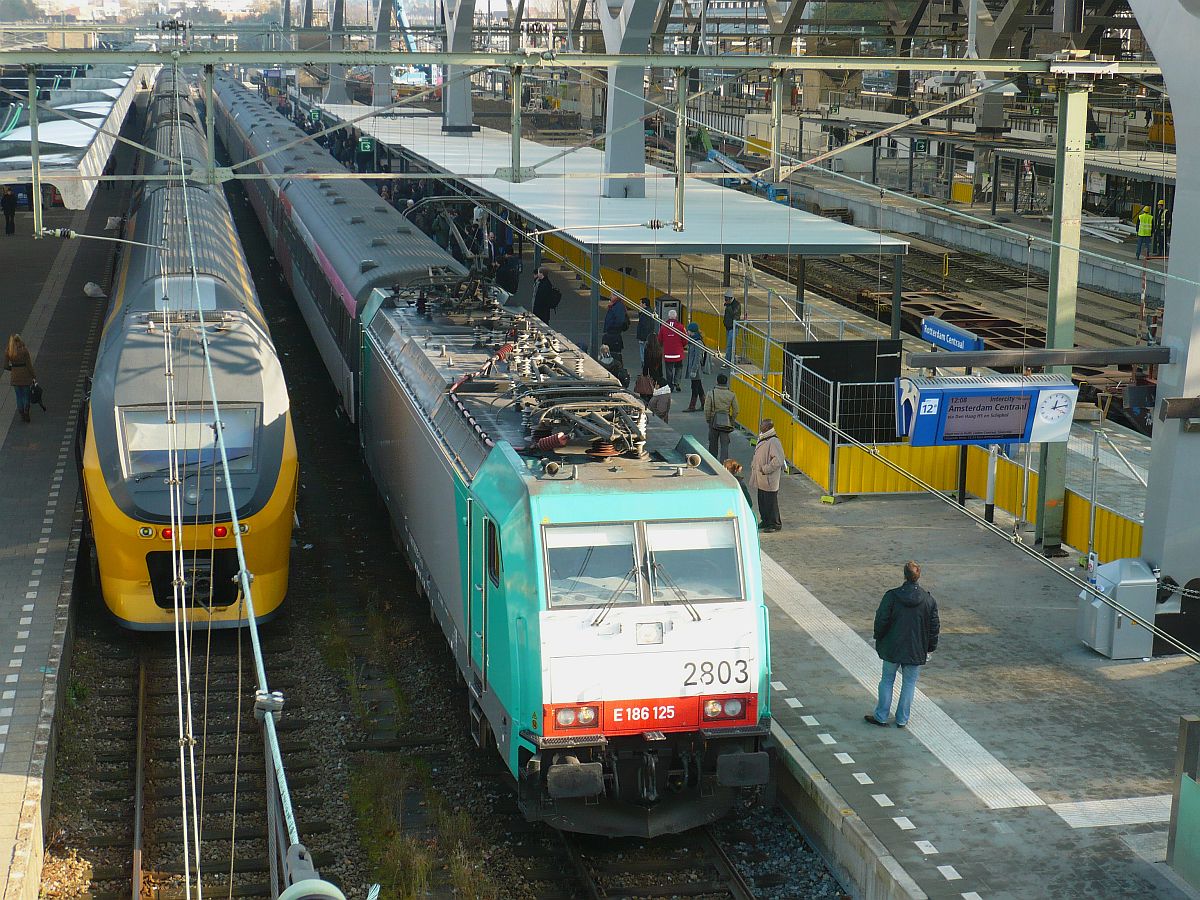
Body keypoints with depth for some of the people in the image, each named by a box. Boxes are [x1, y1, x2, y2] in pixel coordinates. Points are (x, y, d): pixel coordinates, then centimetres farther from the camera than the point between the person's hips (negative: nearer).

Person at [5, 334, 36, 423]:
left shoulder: (8, 352, -3)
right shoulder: (24, 350, -12)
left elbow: (6, 366, -1)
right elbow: (29, 365, -10)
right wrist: (34, 376, -1)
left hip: (15, 377, 2)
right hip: (25, 375, -2)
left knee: (19, 396, 13)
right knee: (26, 395, 10)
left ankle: (22, 415, 13)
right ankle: (26, 412, -9)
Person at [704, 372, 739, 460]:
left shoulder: (711, 393, -8)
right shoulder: (732, 395, -4)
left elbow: (707, 409, -6)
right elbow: (735, 411, 1)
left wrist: (708, 420, 8)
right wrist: (732, 421, 15)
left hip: (714, 420, 0)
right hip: (726, 422, 0)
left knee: (713, 443, 15)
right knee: (724, 443, 1)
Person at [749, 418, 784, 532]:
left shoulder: (773, 442, -19)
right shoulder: (762, 440, 12)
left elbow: (778, 460, -24)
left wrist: (765, 469, -20)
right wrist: (754, 465, 13)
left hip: (769, 481, -9)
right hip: (761, 480, 9)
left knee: (771, 501, -1)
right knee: (762, 501, 16)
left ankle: (775, 524, 8)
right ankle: (765, 521, 28)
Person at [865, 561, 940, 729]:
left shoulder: (891, 596, -13)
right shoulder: (929, 600, -7)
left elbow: (881, 621, -9)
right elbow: (935, 627, 0)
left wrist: (879, 639, 8)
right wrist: (930, 648, 11)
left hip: (892, 648, -1)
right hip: (916, 651, 1)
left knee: (887, 680, 13)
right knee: (909, 683, 13)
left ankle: (881, 716, 20)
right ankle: (902, 719, 17)